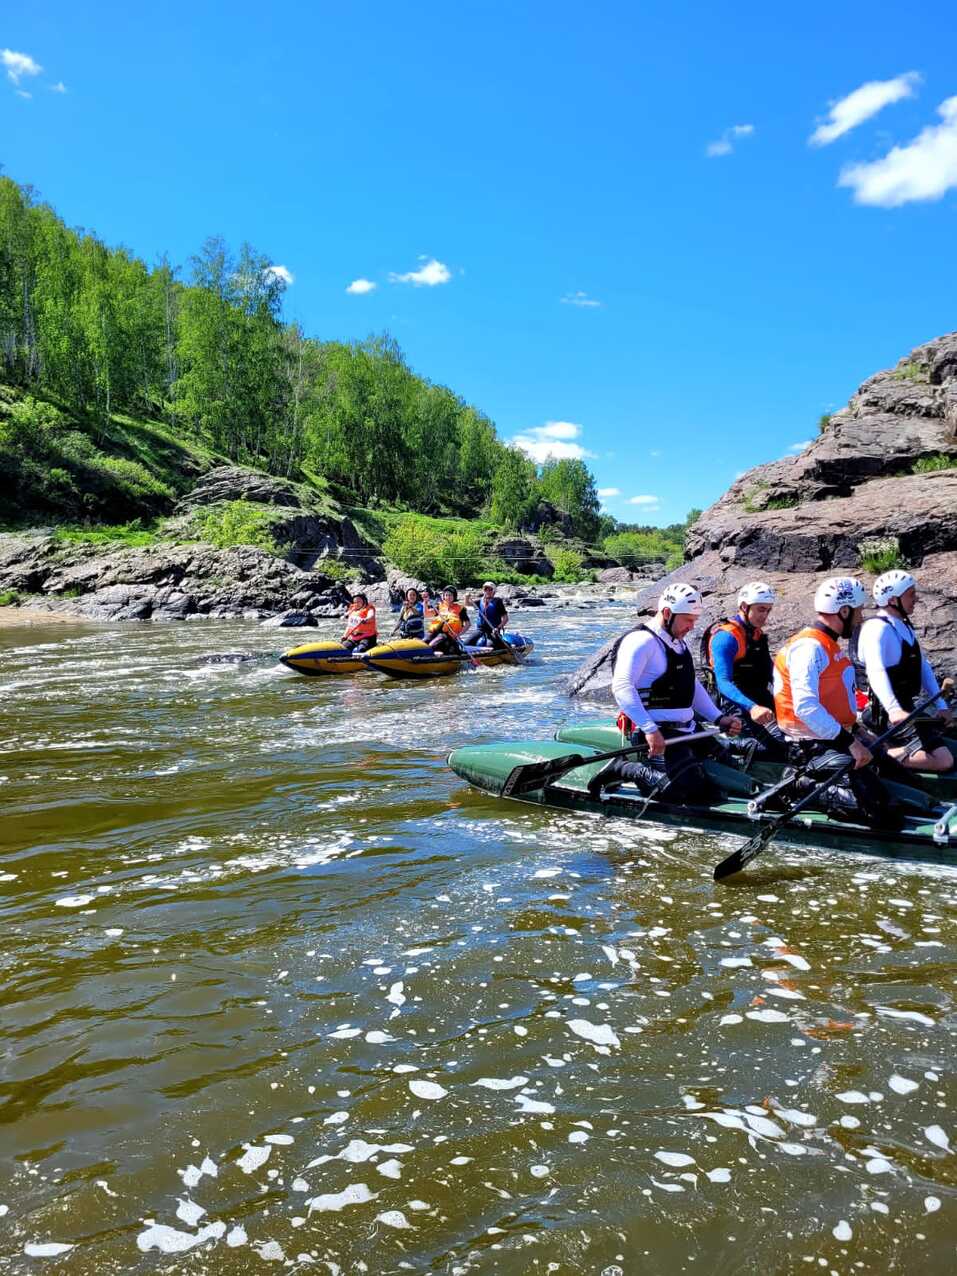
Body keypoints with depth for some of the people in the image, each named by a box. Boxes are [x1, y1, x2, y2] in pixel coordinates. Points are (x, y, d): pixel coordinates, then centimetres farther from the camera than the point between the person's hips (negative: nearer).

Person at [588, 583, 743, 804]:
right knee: (687, 787, -24)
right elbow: (621, 686, -25)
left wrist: (720, 719, 14)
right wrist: (650, 729, -32)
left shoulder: (679, 643, 19)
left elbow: (693, 687, 27)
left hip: (684, 731, 10)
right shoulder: (642, 641, -13)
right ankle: (624, 769, -8)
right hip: (657, 734, -10)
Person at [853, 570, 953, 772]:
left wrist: (940, 705, 7)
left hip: (905, 708, 10)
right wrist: (894, 710, -45)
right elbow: (876, 672, -32)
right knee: (943, 761, -16)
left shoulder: (904, 626, 13)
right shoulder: (878, 628, -18)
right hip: (885, 714, -10)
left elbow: (923, 666, 14)